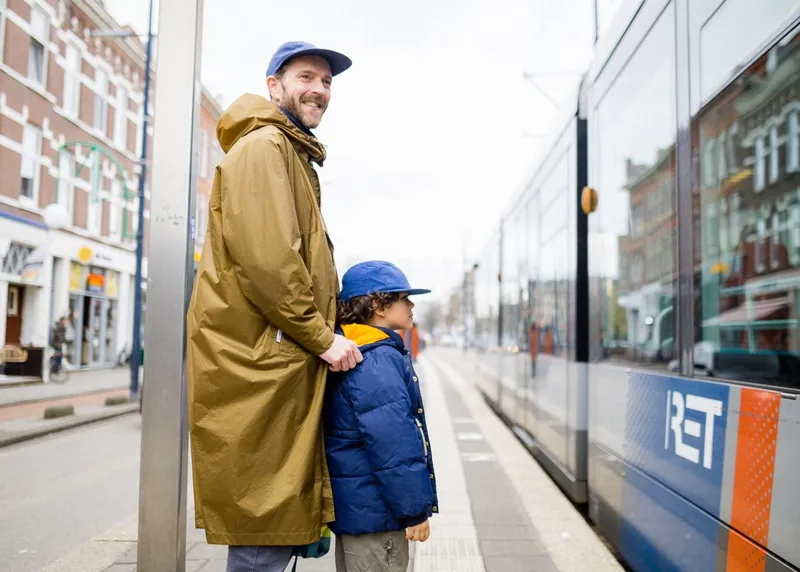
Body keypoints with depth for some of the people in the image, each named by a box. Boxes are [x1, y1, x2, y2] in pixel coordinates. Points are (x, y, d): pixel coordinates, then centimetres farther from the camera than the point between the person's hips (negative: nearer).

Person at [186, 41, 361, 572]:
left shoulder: (293, 156, 25)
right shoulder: (264, 146, -8)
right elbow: (263, 258, -20)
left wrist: (322, 332, 16)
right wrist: (322, 335, -14)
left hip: (280, 363, 10)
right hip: (257, 363, -10)